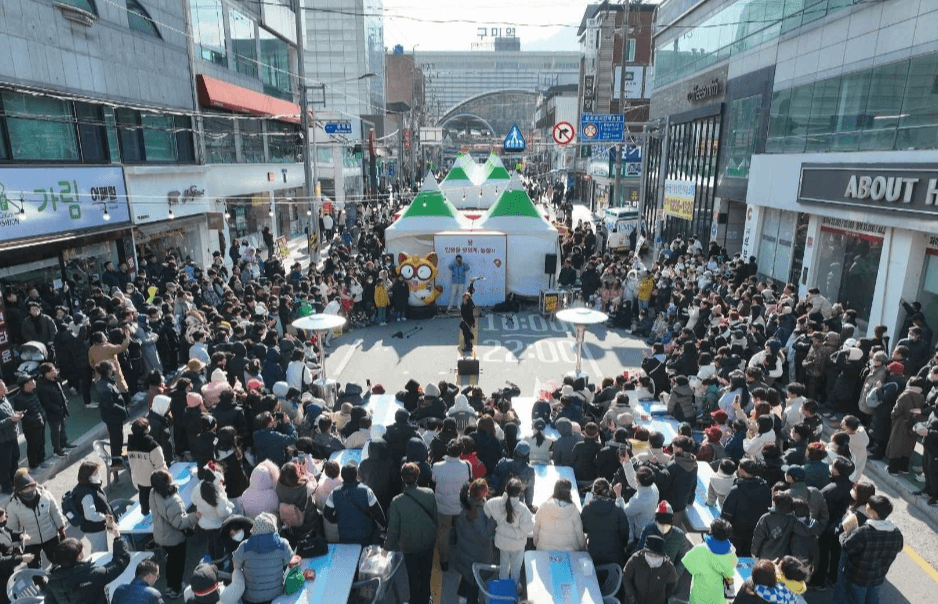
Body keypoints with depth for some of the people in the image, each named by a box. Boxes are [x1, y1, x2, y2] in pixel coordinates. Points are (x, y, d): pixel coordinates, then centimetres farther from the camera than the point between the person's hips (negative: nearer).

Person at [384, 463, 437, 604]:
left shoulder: (397, 502, -27)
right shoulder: (429, 493, -20)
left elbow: (393, 528, -17)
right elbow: (435, 517, -6)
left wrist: (388, 545, 0)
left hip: (409, 546, -2)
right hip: (428, 541, 3)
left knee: (413, 577, 21)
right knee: (426, 573, 26)